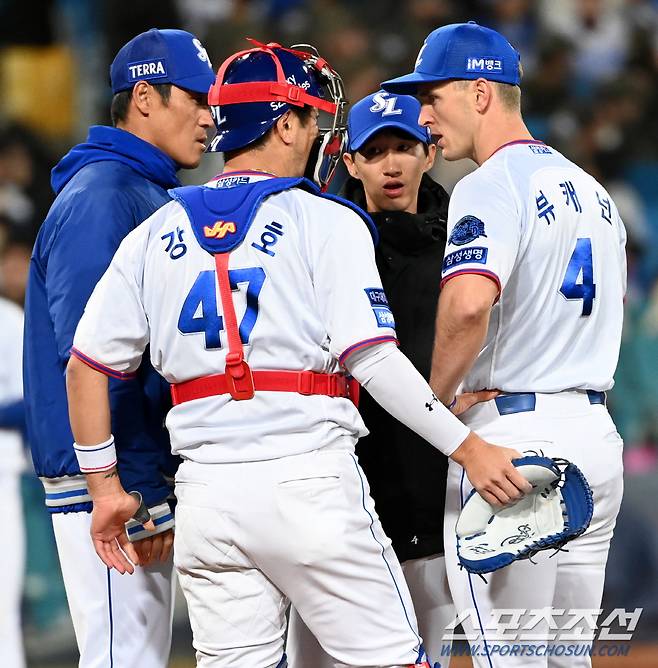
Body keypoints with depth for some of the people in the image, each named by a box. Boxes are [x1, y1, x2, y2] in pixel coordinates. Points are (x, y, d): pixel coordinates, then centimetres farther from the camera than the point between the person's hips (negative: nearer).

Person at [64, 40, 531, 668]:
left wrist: (105, 485, 16)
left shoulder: (156, 233, 12)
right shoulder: (326, 221, -1)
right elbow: (371, 358, -11)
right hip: (309, 482, -5)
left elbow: (86, 364, 10)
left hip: (206, 496, 5)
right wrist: (467, 446, -9)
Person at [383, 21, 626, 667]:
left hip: (512, 435, -9)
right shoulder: (591, 189, 17)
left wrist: (434, 401, -15)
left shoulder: (490, 186, -11)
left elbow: (468, 304, -28)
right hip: (596, 433, 9)